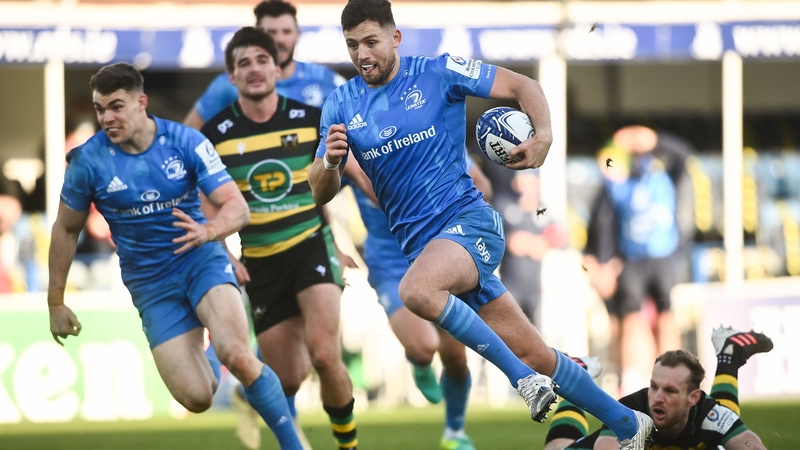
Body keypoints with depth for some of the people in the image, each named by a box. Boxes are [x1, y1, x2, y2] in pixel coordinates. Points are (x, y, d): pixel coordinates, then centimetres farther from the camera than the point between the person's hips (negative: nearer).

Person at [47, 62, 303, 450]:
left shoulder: (186, 141, -11)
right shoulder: (88, 161, -8)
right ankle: (209, 365, 30)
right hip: (151, 285, 2)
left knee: (236, 355, -30)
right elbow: (66, 230, 5)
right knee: (196, 399, -9)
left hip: (202, 261, -1)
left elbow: (238, 208, -11)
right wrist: (56, 302, 7)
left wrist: (208, 231, -33)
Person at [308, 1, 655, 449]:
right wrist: (330, 162, -15)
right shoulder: (341, 106, 8)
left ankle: (524, 377, -23)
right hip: (420, 243, 4)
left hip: (468, 220, -4)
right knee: (531, 352, 2)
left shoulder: (437, 73, -3)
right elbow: (322, 193, 7)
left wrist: (544, 135, -18)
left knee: (416, 290, -36)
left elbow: (523, 85, 0)